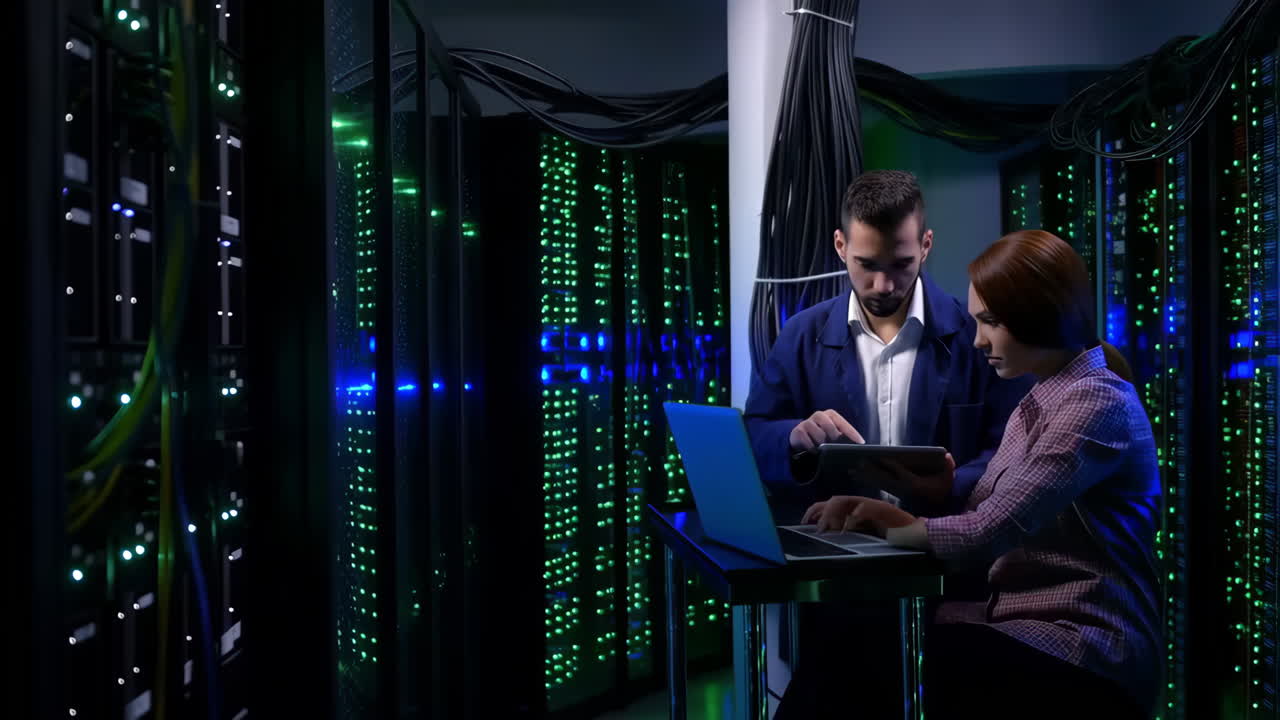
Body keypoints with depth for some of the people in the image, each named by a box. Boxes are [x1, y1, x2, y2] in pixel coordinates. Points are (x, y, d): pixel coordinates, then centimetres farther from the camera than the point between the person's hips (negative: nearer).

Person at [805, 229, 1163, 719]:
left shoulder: (1095, 403, -16)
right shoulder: (1039, 399, 15)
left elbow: (988, 532, -23)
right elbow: (981, 511, 9)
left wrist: (890, 525, -8)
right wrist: (881, 507, -5)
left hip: (1083, 649, -8)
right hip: (1025, 624, 8)